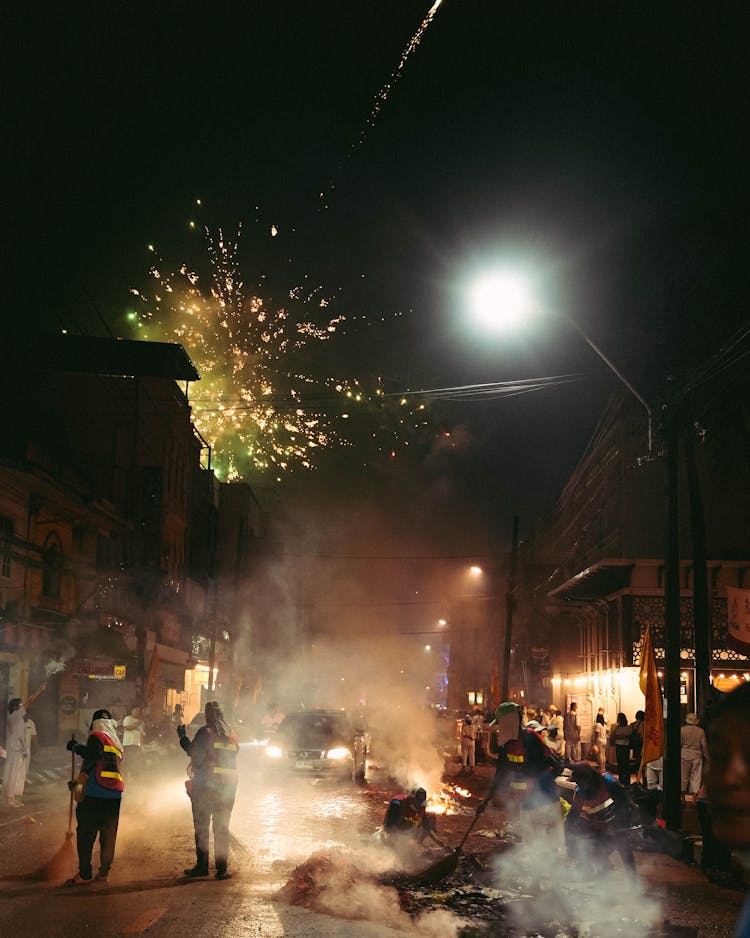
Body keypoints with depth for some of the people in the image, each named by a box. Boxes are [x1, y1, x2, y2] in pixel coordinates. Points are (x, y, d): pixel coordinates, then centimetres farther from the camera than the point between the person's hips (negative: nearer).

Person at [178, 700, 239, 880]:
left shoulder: (206, 732, -9)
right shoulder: (231, 735, 9)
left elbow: (193, 751, -12)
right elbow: (235, 753, 13)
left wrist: (182, 736, 0)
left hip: (204, 784, -4)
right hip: (228, 787, 4)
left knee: (201, 826, 6)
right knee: (222, 827, 8)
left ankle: (202, 866, 7)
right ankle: (222, 868, 4)